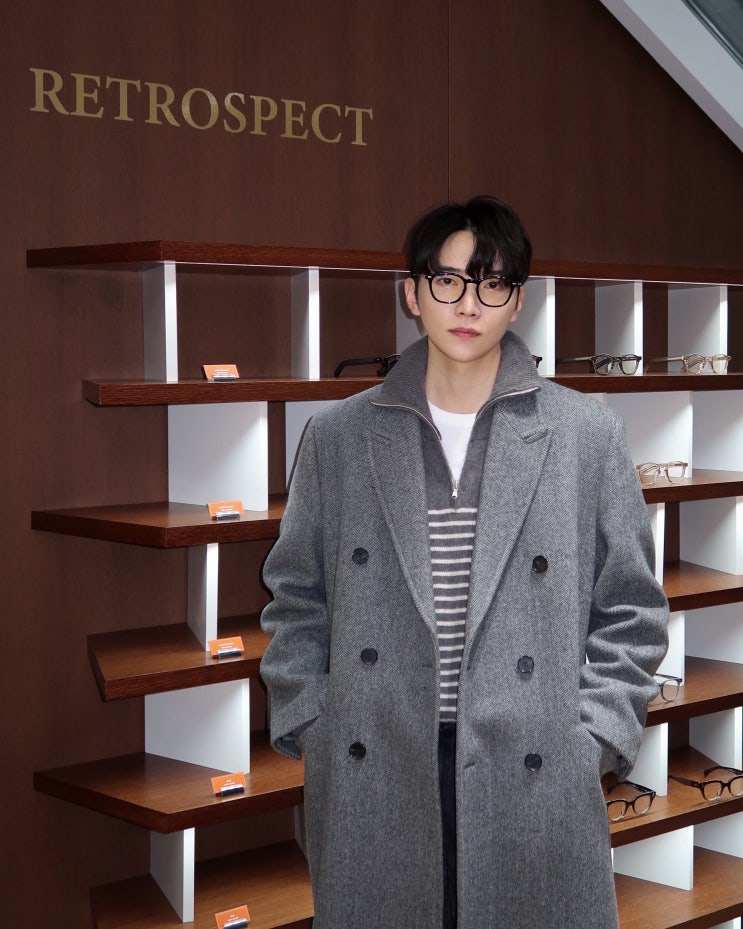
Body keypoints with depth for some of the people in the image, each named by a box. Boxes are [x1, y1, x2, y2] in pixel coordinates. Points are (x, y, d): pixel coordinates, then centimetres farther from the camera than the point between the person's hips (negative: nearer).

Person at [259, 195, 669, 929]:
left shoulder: (586, 436, 2)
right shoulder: (337, 437, 5)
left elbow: (629, 612, 5)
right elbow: (296, 601, 11)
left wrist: (589, 743, -3)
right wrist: (308, 730, 3)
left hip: (537, 786, -1)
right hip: (371, 791, 1)